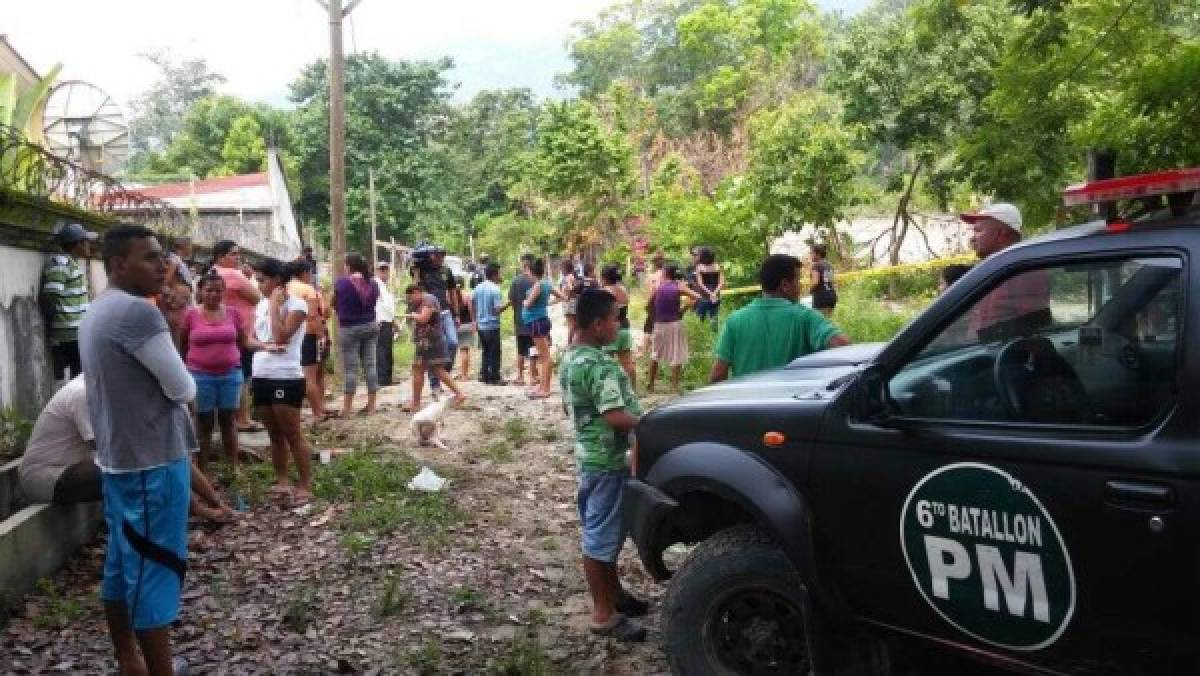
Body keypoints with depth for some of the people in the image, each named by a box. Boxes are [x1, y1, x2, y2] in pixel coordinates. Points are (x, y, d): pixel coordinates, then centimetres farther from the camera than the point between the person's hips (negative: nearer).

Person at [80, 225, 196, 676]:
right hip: (152, 462, -10)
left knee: (122, 565, 16)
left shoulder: (95, 314, 12)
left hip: (115, 458, 10)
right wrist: (175, 385, 4)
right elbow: (183, 389, -15)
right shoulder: (137, 312, -19)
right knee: (154, 571, -3)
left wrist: (157, 391, 10)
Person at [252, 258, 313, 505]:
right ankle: (282, 481, 23)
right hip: (261, 377, 7)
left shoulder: (296, 305, -9)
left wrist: (275, 305, -13)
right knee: (275, 435, 14)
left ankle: (305, 486, 2)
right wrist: (263, 345, -9)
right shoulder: (261, 305, 13)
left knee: (293, 435, -4)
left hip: (286, 378, -7)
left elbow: (281, 337, -20)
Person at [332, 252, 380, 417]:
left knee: (350, 368, -2)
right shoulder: (372, 284, 2)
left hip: (349, 329, -4)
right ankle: (371, 404, 8)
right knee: (370, 365, 6)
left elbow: (335, 305, 0)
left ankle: (347, 408, 0)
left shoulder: (341, 283, -10)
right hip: (370, 326, 4)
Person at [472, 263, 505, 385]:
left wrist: (475, 318, 21)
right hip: (492, 325, -7)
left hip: (481, 325, 7)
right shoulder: (495, 289, -16)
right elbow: (498, 309, -20)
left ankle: (484, 376, 18)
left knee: (485, 351, 16)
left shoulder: (478, 287, 4)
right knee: (494, 353, 2)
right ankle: (494, 378, 6)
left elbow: (471, 303, 12)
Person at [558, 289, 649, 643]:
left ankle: (613, 593, 34)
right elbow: (616, 416, -30)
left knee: (602, 531, 20)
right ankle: (604, 614, 9)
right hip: (608, 460, -10)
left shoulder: (570, 358, 8)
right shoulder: (599, 364, -24)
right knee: (601, 535, -1)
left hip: (590, 455, 10)